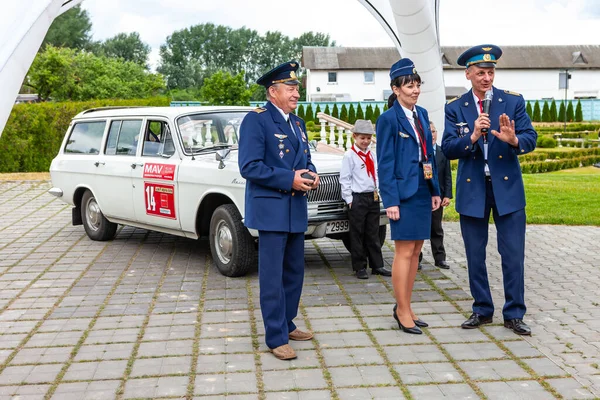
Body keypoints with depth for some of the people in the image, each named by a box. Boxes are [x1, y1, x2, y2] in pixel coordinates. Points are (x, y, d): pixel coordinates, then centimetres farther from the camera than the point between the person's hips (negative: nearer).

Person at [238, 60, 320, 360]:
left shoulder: (298, 123, 15)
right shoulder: (255, 120, -10)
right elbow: (249, 166, -17)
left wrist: (311, 175, -2)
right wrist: (289, 179, -21)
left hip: (296, 209, 8)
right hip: (271, 209, -8)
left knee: (294, 273, 15)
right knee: (272, 276, -3)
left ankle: (287, 324, 29)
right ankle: (276, 338, 4)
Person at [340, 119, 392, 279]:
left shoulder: (371, 155, 13)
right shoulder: (349, 155, -5)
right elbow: (344, 179, -7)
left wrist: (377, 194, 9)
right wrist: (349, 200, -11)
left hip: (373, 198, 6)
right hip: (357, 199, -6)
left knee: (373, 234, 11)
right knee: (357, 234, 1)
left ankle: (377, 265, 16)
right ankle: (360, 267, 7)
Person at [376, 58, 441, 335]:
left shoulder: (422, 114, 12)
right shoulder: (389, 119, -8)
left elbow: (429, 154, 15)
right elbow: (385, 163, -10)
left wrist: (435, 190, 11)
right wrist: (390, 200, -15)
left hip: (423, 191, 7)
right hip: (404, 193, -7)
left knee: (416, 251, 11)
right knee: (404, 252, -2)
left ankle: (404, 307, 22)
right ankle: (403, 312, 9)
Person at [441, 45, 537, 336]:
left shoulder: (513, 101, 0)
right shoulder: (455, 108, 1)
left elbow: (531, 139, -5)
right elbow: (448, 148, -8)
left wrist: (513, 140, -27)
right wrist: (472, 137, -25)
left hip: (507, 188, -1)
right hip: (472, 190, 1)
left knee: (513, 255, 0)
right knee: (475, 256, 10)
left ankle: (514, 314, 12)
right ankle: (482, 310, 25)